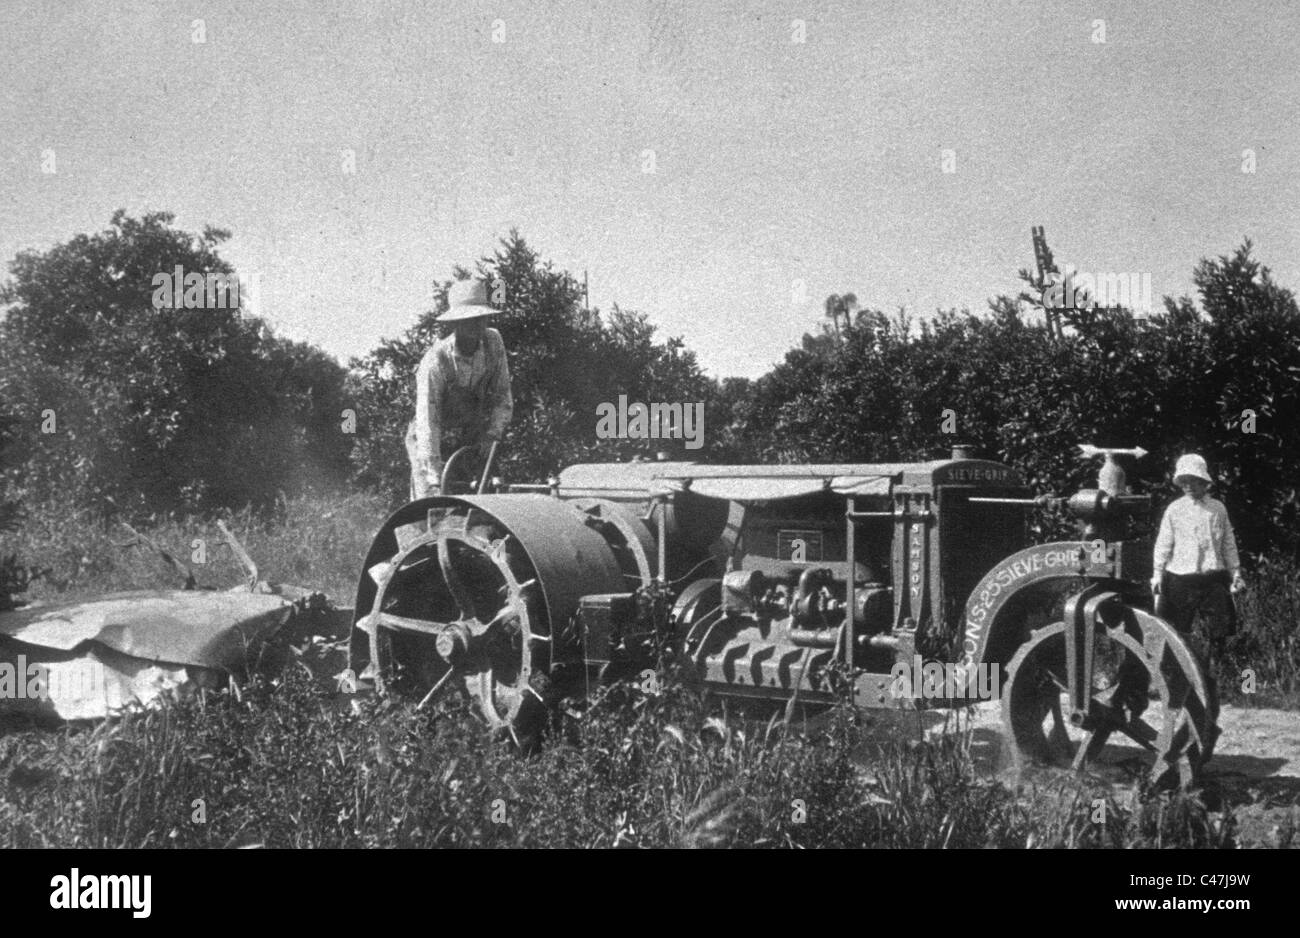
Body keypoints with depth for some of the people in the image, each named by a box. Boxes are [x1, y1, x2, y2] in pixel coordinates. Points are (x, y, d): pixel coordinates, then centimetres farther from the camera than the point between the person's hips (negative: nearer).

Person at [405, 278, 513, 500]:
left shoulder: (493, 342, -11)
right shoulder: (435, 362, -27)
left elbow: (503, 398, -1)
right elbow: (426, 423, -31)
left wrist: (492, 435, -18)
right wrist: (435, 481, -38)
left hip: (474, 441, 5)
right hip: (430, 447, -4)